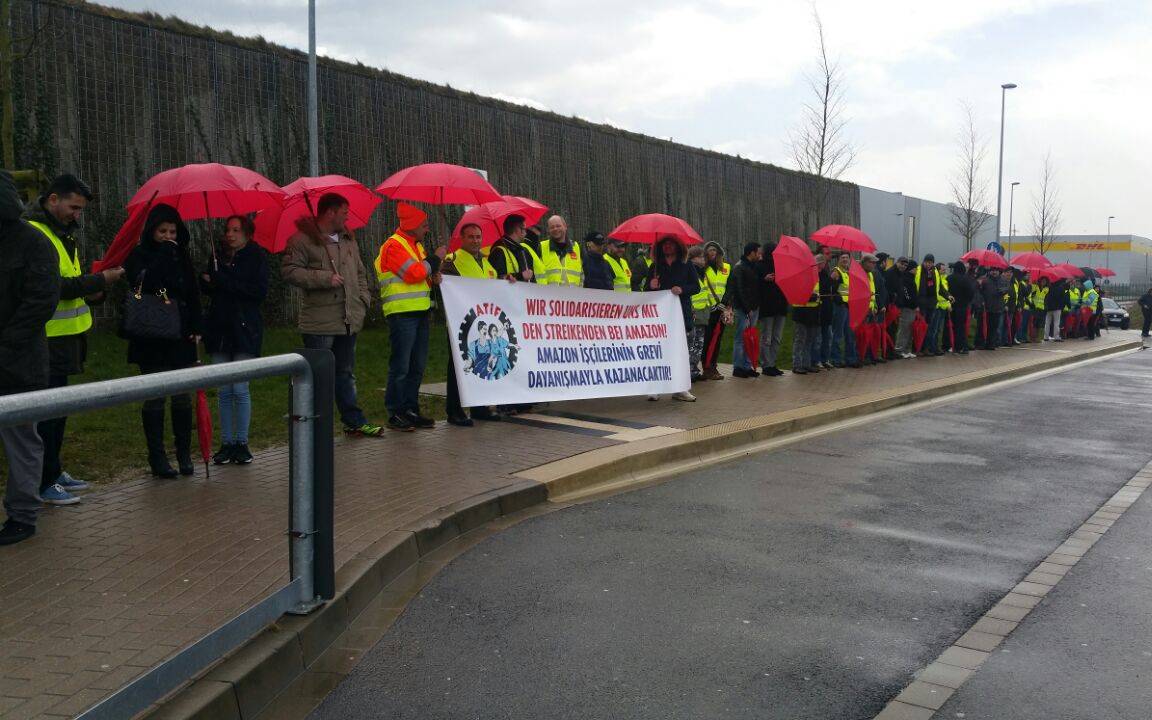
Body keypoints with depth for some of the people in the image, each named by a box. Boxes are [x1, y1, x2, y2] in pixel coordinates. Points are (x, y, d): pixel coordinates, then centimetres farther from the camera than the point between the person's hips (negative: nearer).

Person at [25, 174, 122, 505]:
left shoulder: (64, 233, 16)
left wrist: (94, 288, 5)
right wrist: (97, 281, -20)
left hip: (65, 338, 10)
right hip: (46, 339, -10)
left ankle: (53, 471, 27)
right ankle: (45, 482, 5)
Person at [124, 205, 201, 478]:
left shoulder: (182, 256, 12)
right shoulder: (138, 256, -1)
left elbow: (193, 296, 13)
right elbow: (140, 286, -20)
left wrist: (195, 329, 4)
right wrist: (165, 255, -15)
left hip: (181, 336, 4)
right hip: (151, 339, -3)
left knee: (183, 396, 4)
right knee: (154, 397, 1)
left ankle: (184, 454, 13)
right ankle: (157, 457, 7)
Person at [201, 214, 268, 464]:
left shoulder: (257, 257, -1)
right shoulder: (218, 257, 13)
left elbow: (260, 291, -11)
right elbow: (205, 287, 11)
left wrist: (223, 282, -13)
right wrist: (207, 280, -12)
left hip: (245, 330, -4)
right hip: (219, 329, 4)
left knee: (240, 389, -5)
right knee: (224, 391, 5)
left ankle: (241, 443, 5)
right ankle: (226, 443, 11)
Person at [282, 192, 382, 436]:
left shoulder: (348, 240, 17)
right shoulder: (303, 240, -7)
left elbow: (361, 273, 24)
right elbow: (289, 271, -15)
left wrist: (364, 299, 10)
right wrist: (324, 278, -19)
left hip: (349, 320, 7)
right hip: (319, 322, -7)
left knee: (345, 373, 15)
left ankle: (354, 421, 21)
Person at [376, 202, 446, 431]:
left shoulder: (415, 245, 20)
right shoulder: (394, 245, -9)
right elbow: (413, 273, -20)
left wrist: (433, 278, 4)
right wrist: (435, 259, -9)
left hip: (420, 313, 9)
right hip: (402, 314, -9)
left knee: (417, 367, 12)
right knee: (400, 367, -6)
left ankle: (411, 410, 19)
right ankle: (395, 414, 0)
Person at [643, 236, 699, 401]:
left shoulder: (686, 267, 11)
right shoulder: (655, 267, 15)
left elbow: (696, 287, 7)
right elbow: (646, 287, 15)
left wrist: (682, 289, -12)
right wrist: (651, 286, -8)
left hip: (680, 313, 0)